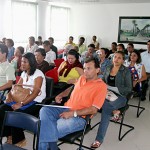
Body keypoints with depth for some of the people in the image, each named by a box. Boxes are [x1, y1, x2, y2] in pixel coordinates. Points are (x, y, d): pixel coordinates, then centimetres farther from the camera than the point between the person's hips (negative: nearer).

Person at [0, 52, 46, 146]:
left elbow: (35, 93, -21)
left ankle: (19, 140, -7)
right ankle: (9, 135, 2)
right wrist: (9, 96, -9)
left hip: (36, 102, -8)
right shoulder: (24, 73, 13)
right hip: (23, 100, 8)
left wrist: (21, 104, -27)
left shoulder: (38, 74, -12)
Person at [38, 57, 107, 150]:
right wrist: (61, 95, 15)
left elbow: (93, 110, -14)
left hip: (79, 117, -7)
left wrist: (73, 113, -21)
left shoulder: (101, 86, -8)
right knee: (44, 110, -22)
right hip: (66, 109, 7)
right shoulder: (82, 78, 14)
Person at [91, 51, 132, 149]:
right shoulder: (108, 69, 13)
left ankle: (99, 139, -27)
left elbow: (129, 88, -4)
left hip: (120, 96, -4)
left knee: (106, 107, -35)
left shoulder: (126, 71, -1)